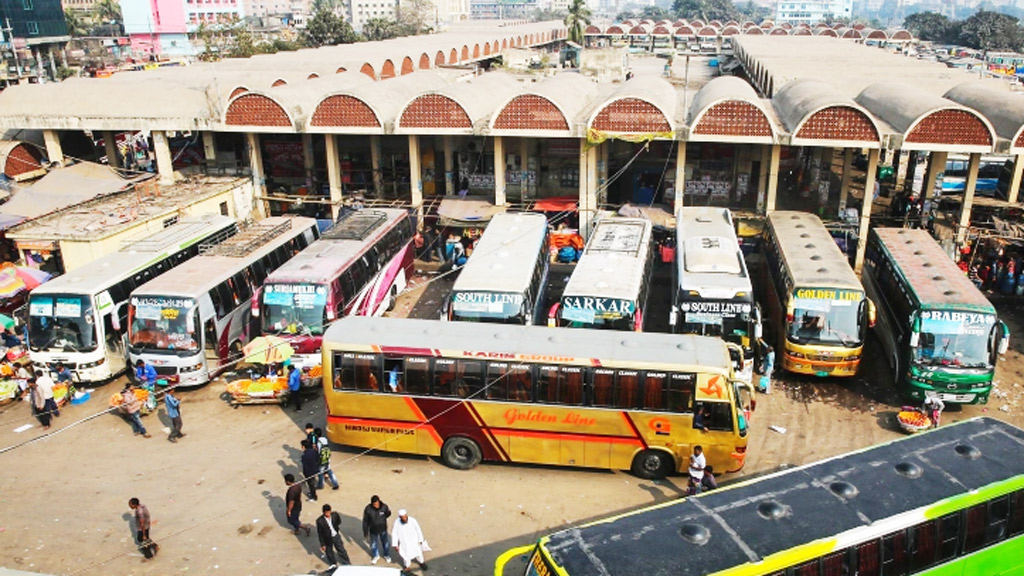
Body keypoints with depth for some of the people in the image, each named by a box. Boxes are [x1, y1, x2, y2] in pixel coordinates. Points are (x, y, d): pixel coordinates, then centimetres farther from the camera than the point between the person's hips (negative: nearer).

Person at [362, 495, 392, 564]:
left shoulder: (384, 507, -23)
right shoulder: (368, 509, -24)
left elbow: (388, 514, 1)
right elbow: (365, 522, -13)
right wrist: (365, 533, -9)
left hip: (383, 530, 0)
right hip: (373, 531, 0)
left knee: (386, 543, 19)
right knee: (373, 544, 19)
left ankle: (387, 556, 46)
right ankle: (376, 556, 48)